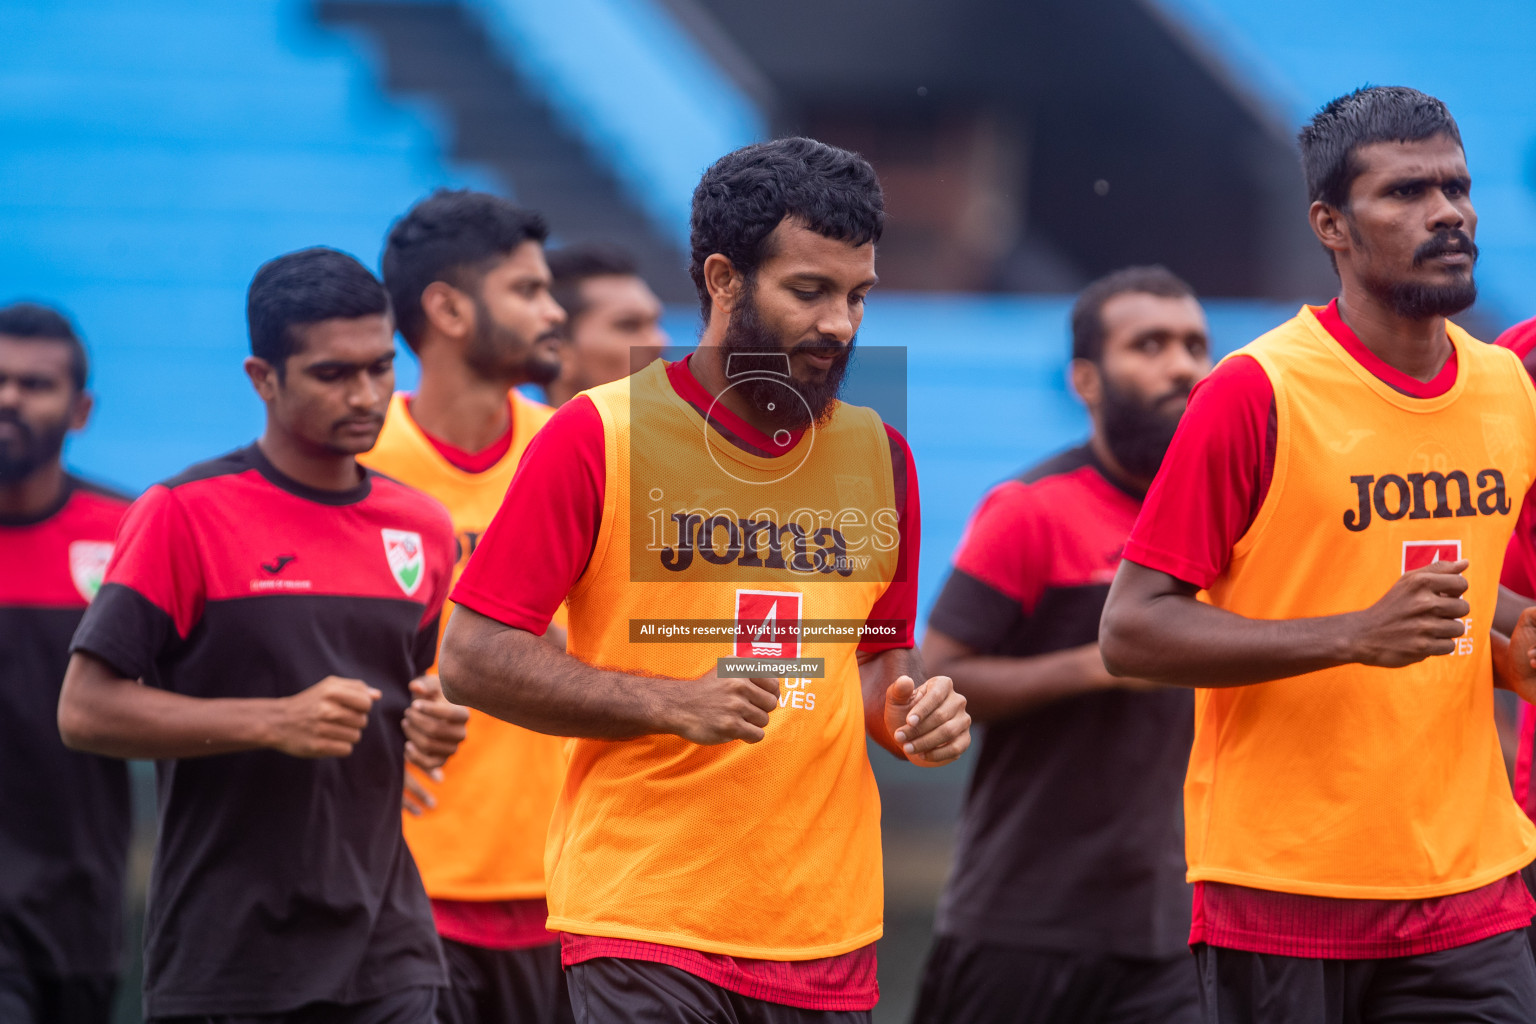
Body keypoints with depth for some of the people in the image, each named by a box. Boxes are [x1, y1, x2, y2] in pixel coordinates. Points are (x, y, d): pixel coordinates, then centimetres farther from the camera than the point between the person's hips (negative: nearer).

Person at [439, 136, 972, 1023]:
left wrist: (909, 706, 1)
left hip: (829, 935, 5)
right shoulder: (600, 436, -4)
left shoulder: (878, 453, 12)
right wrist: (671, 703, -15)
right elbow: (474, 656, -5)